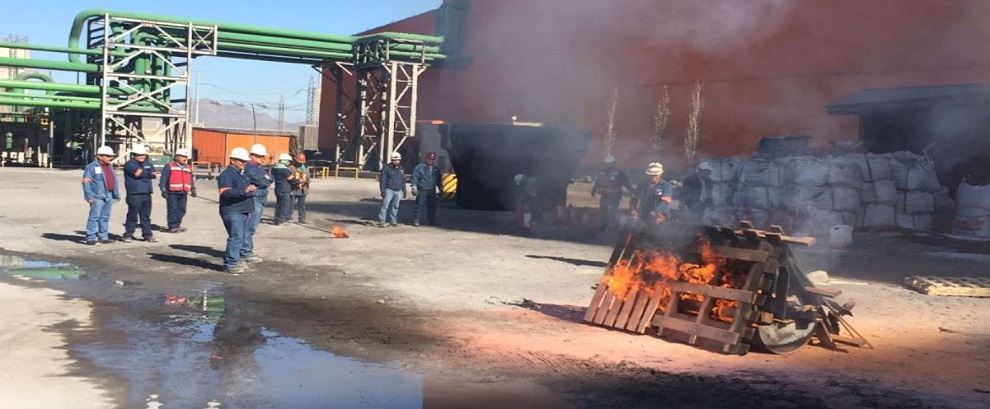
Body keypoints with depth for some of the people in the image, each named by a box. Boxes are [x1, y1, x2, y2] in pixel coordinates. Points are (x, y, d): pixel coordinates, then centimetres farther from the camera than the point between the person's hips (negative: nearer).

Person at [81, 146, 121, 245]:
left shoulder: (110, 167, 17)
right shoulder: (91, 167, -7)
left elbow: (114, 181, 20)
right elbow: (86, 182, -11)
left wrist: (117, 195, 17)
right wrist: (89, 196, -18)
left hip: (109, 196, 8)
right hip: (97, 197, -7)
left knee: (105, 217, 11)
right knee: (95, 217, -7)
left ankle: (103, 237, 18)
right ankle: (91, 238, -5)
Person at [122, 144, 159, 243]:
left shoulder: (148, 164, 18)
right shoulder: (129, 164, -2)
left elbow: (154, 174, 6)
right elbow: (137, 173, -18)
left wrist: (142, 172, -7)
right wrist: (148, 173, -3)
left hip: (146, 194, 6)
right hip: (134, 194, -6)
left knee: (146, 216, 10)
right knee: (132, 216, -3)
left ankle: (147, 234, 14)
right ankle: (128, 235, 3)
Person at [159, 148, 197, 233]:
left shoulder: (188, 168, 16)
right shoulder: (169, 167, -2)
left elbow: (191, 180, 24)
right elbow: (163, 180, -4)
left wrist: (193, 190, 20)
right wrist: (163, 190, -10)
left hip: (183, 193, 6)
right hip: (172, 192, -6)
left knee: (181, 210, 7)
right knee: (173, 209, -5)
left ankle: (177, 225, 18)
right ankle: (172, 227, -3)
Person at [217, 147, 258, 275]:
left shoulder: (242, 174, 20)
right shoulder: (227, 174, -11)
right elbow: (224, 192, -25)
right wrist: (244, 190, -32)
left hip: (243, 212, 10)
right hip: (232, 212, -10)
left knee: (241, 237, 12)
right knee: (236, 237, -14)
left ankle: (234, 260, 21)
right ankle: (231, 263, -11)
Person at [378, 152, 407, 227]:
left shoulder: (401, 169, 14)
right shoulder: (387, 168, -5)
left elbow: (403, 181, 21)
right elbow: (383, 180, -7)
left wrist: (404, 191, 19)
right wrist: (383, 190, -14)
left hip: (398, 191, 6)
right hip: (389, 189, -6)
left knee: (395, 206, 11)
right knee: (385, 205, -12)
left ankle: (393, 220, 22)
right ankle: (381, 221, -13)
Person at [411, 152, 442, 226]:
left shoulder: (436, 170, 14)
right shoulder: (419, 167, -2)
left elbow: (438, 180, 23)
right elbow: (415, 177, -5)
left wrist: (437, 187, 17)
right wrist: (414, 187, -11)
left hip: (432, 191, 5)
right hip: (422, 190, -5)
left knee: (432, 206, 8)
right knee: (419, 205, -7)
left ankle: (432, 221, 18)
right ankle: (416, 221, -4)